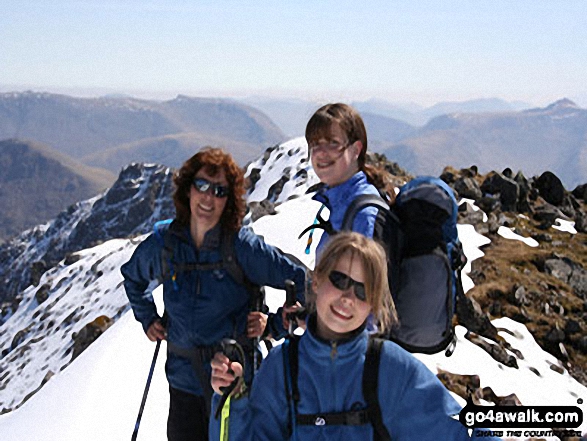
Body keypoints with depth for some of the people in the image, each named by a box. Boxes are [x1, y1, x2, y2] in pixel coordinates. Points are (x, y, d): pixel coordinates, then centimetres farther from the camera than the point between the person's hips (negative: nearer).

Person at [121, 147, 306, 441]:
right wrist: (147, 318, 15)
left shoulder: (243, 246, -13)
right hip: (184, 381, 4)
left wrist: (274, 324, -11)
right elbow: (132, 276, 23)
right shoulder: (162, 244, 0)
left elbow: (303, 284, -8)